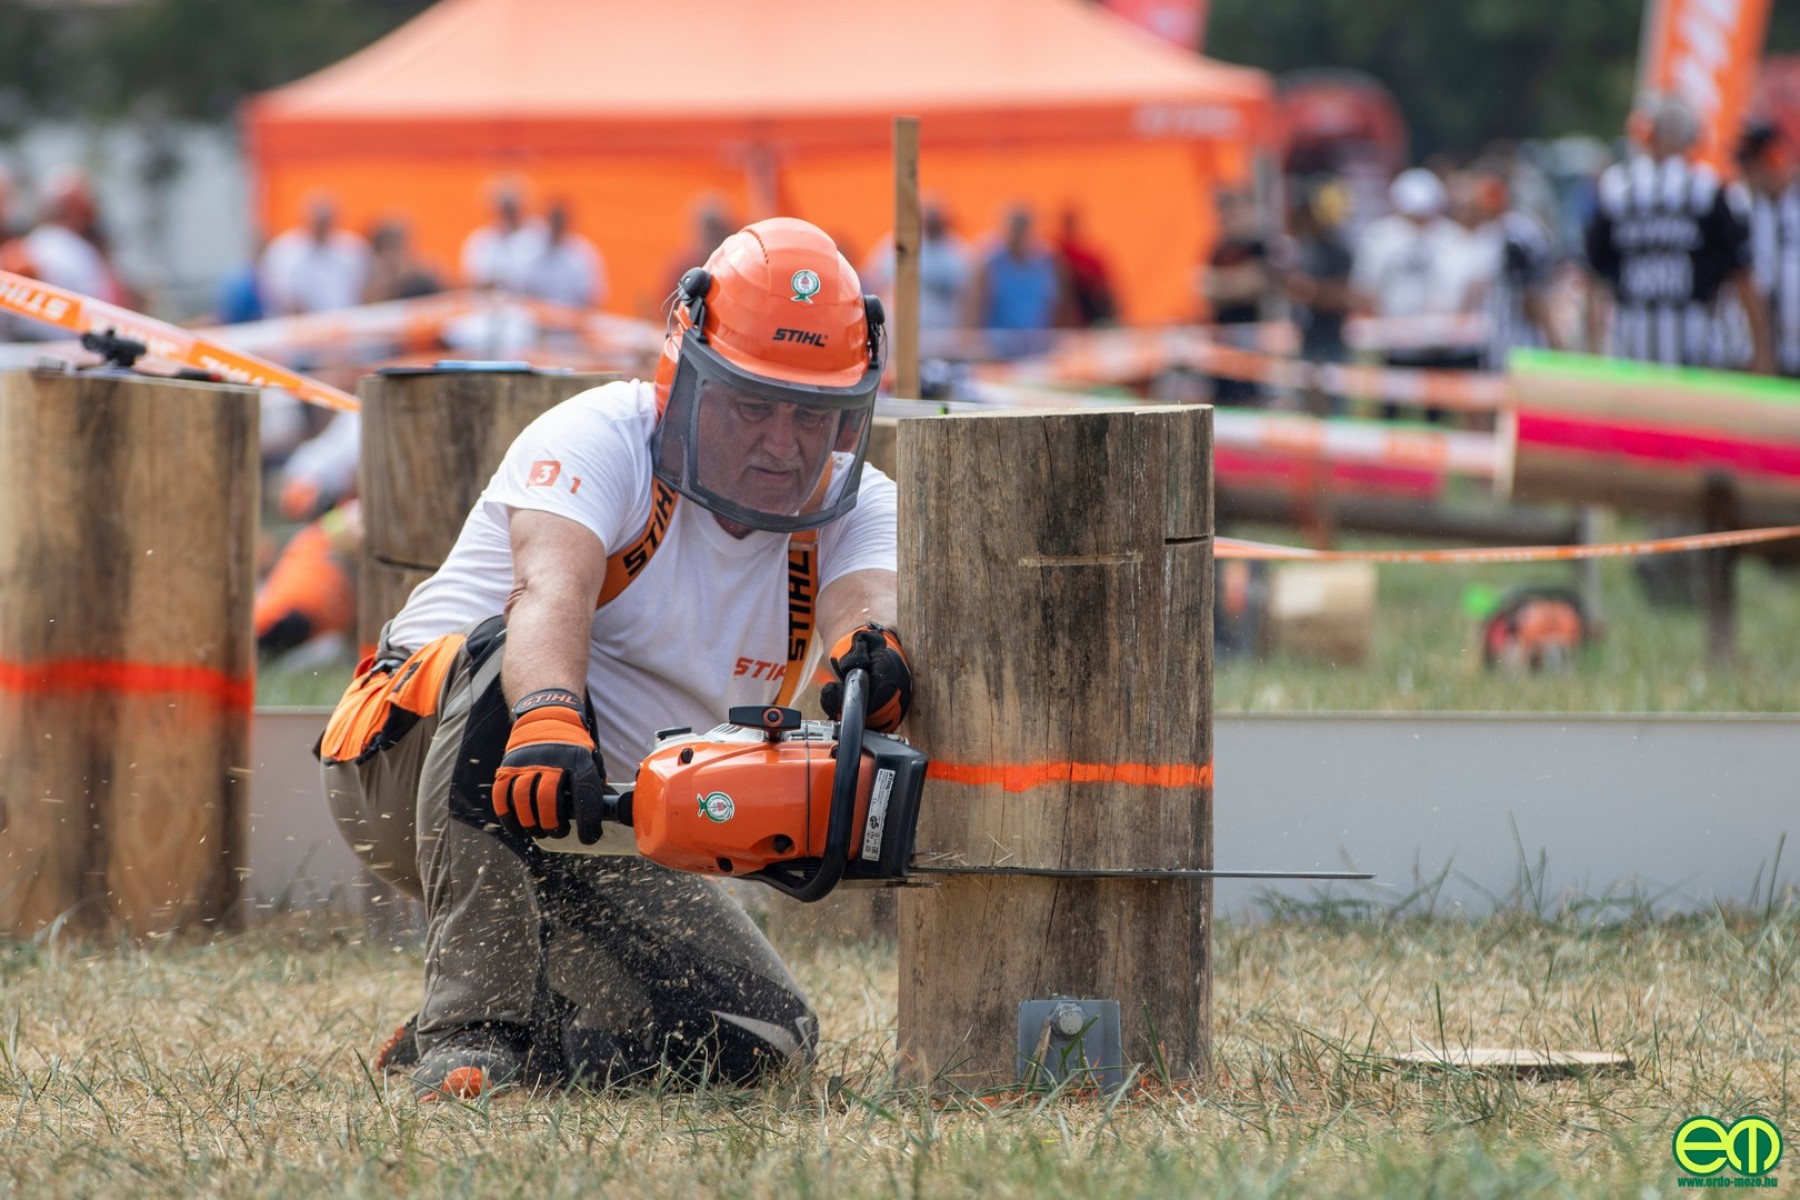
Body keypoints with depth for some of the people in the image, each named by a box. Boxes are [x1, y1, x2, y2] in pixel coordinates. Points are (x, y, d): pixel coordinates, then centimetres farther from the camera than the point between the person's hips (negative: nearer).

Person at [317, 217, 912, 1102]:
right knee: (513, 664, -39)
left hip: (599, 847, 6)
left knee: (760, 1039, -11)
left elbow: (869, 602, -24)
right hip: (416, 774, -6)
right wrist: (548, 720, -59)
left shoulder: (852, 507, -2)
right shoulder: (602, 440, -18)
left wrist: (877, 657, -51)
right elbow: (551, 588, -37)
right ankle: (471, 1022, -37)